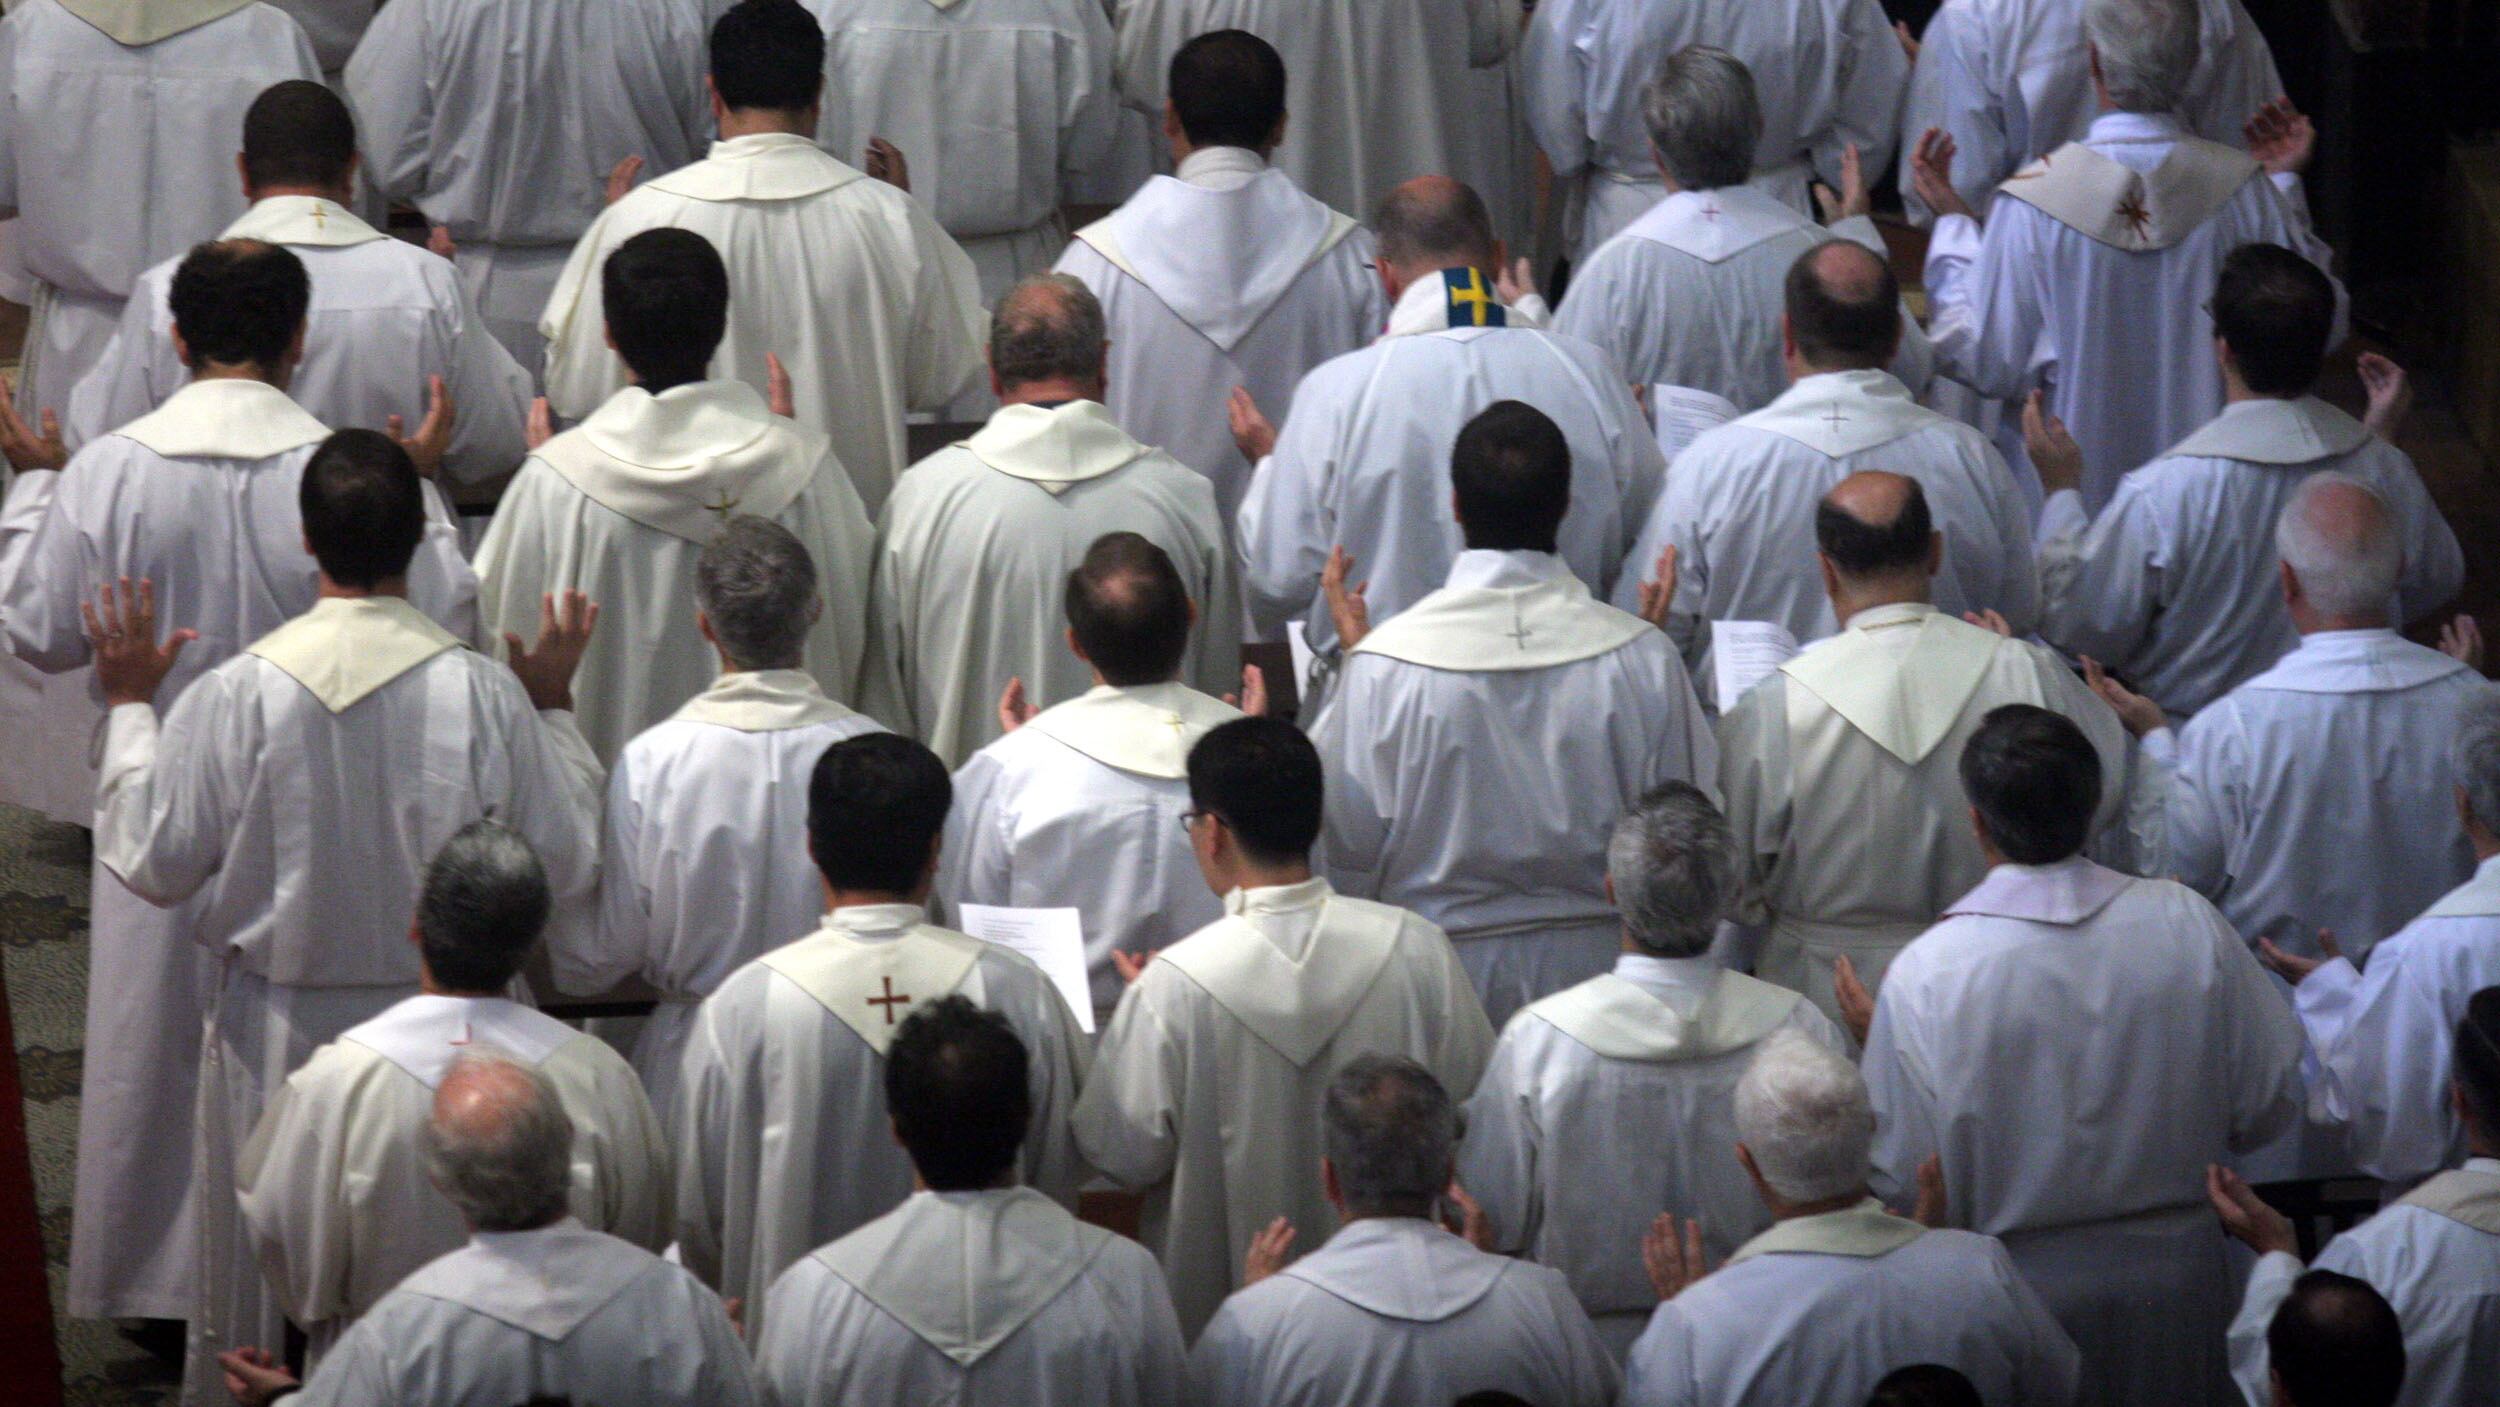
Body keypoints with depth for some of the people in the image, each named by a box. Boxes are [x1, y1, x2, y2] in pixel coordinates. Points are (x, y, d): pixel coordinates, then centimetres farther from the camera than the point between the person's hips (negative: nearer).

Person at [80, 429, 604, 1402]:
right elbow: (567, 865, -5)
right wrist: (555, 709, 7)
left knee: (260, 1294, 16)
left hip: (277, 1032, 0)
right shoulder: (483, 694, -16)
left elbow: (154, 862, -6)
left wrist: (129, 710, 6)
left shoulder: (237, 694, -18)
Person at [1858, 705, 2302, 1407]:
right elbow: (2272, 1101, -2)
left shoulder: (1927, 975, -21)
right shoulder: (2188, 923, -12)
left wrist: (1874, 1039, 2)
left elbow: (1903, 1182, -13)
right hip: (2174, 1268, 3)